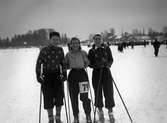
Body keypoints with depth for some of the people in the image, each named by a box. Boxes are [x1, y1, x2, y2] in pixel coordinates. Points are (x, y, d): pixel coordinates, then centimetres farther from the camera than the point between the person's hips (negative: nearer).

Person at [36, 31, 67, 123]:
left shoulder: (60, 50, 3)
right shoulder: (44, 50, -6)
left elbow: (63, 63, 10)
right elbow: (38, 64, -4)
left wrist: (64, 74, 0)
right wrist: (38, 76, -11)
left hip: (57, 75, 2)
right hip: (47, 75, -2)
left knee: (59, 95, -5)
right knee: (48, 97, -1)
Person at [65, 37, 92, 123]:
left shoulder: (83, 53, 6)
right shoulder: (68, 54, 11)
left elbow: (87, 63, 6)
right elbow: (66, 65, 14)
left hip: (82, 73, -2)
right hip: (72, 75, 2)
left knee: (84, 96, -8)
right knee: (73, 97, 2)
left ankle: (88, 116, 7)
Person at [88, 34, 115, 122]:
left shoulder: (107, 49, 6)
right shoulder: (91, 51, 2)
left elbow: (111, 59, 8)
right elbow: (90, 64, -2)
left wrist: (107, 64, -14)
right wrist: (98, 64, -19)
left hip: (106, 71, 1)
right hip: (96, 73, 0)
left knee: (109, 92, -3)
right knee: (98, 93, 3)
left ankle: (110, 112, 7)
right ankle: (100, 112, 18)